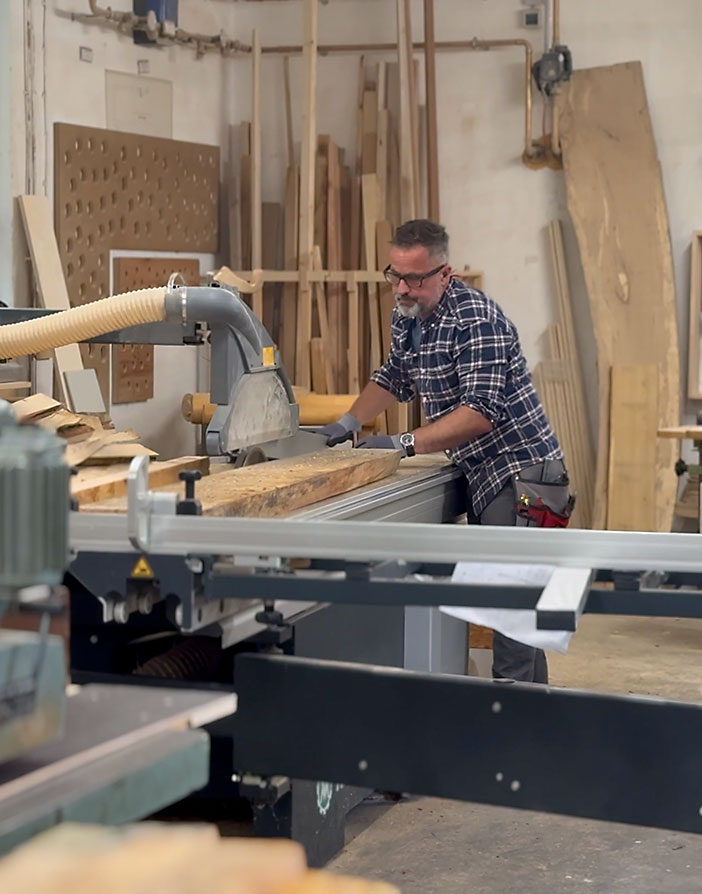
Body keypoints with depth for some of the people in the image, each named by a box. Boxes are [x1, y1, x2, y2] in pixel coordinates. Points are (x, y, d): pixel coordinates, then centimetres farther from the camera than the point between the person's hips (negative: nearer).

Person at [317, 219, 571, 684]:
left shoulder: (475, 319, -18)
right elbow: (394, 378, 27)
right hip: (482, 476, 9)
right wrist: (352, 420, 12)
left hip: (521, 474, -9)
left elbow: (481, 413, -26)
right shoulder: (408, 314, 10)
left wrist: (406, 444, -29)